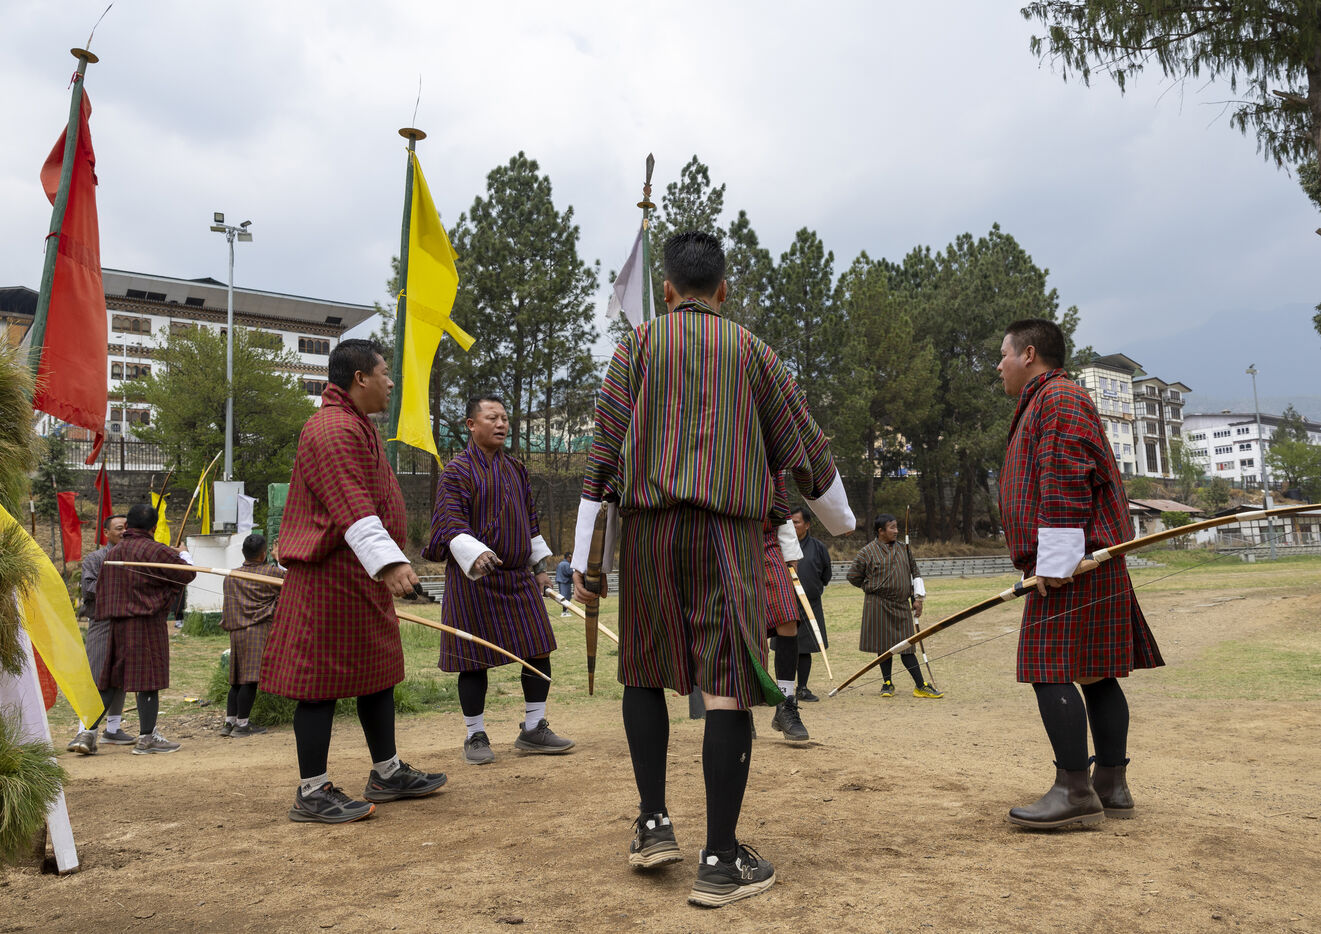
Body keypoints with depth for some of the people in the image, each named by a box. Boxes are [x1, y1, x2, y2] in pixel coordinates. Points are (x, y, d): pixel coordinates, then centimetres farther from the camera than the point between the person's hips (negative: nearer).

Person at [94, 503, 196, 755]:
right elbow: (188, 573, -5)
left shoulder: (112, 553, 11)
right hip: (148, 623, -7)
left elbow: (102, 590, 16)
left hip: (117, 623, 7)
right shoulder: (155, 551, -12)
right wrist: (184, 555, 14)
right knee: (148, 679, -1)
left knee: (108, 680, 14)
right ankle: (146, 739, 5)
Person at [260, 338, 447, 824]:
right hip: (332, 575, -11)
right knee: (323, 677, -3)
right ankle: (312, 792, 6)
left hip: (360, 576, 11)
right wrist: (389, 561, -37)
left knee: (378, 670, 15)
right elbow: (353, 509, -28)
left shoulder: (358, 427, 19)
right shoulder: (333, 430, -16)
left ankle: (387, 774, 27)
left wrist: (386, 562, 32)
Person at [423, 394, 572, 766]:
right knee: (474, 659, 1)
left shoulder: (516, 468, 14)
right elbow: (450, 522, -17)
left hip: (518, 576, 6)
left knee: (539, 651, 3)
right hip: (473, 578, -6)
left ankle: (533, 729, 16)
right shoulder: (456, 470, -6)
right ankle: (475, 736, 16)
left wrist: (539, 565, 19)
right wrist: (475, 554, -33)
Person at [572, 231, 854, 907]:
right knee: (728, 685, -2)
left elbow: (604, 447, 1)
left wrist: (584, 555, 4)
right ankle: (721, 861, -1)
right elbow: (801, 445, 13)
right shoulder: (750, 350, 9)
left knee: (645, 673, 17)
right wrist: (839, 520, 30)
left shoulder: (638, 344, 8)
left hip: (646, 527, 2)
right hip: (727, 529, -1)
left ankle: (653, 823, 17)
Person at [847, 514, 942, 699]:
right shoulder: (867, 551, -5)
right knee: (884, 644, 3)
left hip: (902, 605, 3)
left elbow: (914, 573, 15)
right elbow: (853, 576, 3)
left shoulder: (903, 548, 8)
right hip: (878, 606, -3)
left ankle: (921, 686, 4)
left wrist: (918, 598, 10)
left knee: (906, 645, 2)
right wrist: (873, 588, 8)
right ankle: (887, 683, 15)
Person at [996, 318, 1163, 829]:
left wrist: (1054, 561, -22)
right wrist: (1049, 560, 27)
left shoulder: (1058, 397, -9)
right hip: (1093, 567, 11)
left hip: (1070, 564, -11)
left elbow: (1066, 483, -20)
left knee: (1051, 672, -11)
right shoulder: (1048, 401, 25)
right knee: (1095, 673, 10)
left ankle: (1074, 790, -8)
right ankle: (1111, 787, 14)